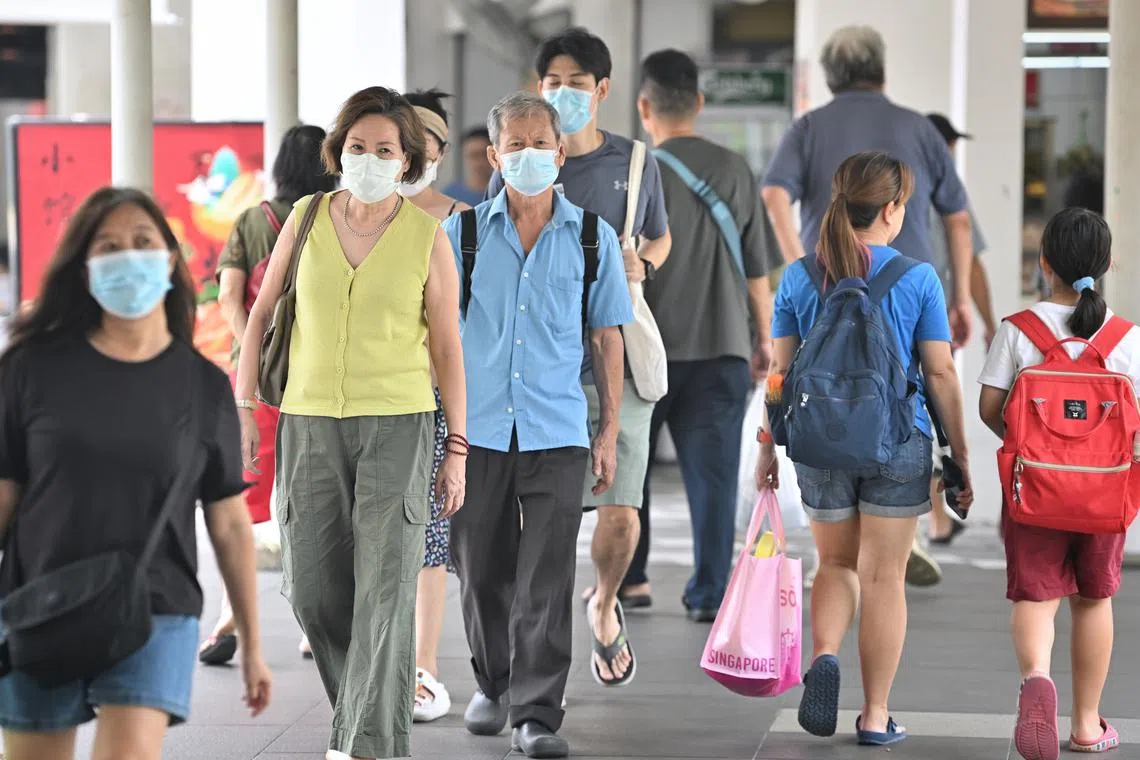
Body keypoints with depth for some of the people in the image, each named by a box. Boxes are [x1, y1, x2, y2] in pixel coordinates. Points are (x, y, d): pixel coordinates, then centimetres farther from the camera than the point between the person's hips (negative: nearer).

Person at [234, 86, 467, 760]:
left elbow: (448, 349, 1)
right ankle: (364, 699, 31)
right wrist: (243, 410, 3)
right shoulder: (307, 218, 2)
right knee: (314, 589, 5)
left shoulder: (428, 237, -3)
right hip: (311, 424, 3)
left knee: (385, 589, -10)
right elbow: (263, 314, 10)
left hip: (398, 425, -3)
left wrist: (458, 452, -2)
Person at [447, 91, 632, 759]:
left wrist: (610, 430, 5)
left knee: (547, 579, -6)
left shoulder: (593, 237, 5)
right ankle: (493, 684, 31)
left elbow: (608, 338, 8)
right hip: (476, 427, 1)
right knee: (483, 571, 10)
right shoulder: (462, 233, 4)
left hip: (557, 432, -1)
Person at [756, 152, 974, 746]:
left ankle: (823, 656, -7)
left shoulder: (799, 278, 0)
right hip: (898, 443, -2)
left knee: (836, 563, 20)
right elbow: (941, 375, -3)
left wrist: (767, 447, 13)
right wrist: (959, 457, 5)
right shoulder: (918, 279, -5)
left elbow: (780, 372, 3)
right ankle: (875, 715, 11)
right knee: (883, 575, 7)